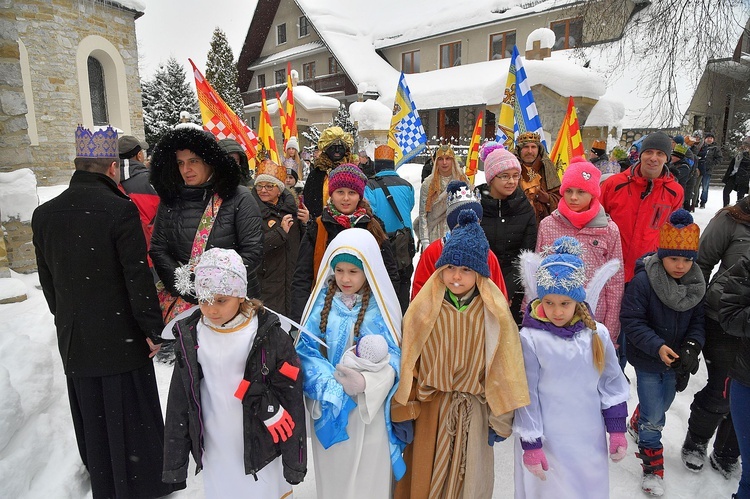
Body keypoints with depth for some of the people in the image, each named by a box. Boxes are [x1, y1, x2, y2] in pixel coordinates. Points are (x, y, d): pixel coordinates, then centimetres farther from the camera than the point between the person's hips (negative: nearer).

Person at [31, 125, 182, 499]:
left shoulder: (44, 214, 2)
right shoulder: (119, 209, -17)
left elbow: (47, 279, 11)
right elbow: (138, 276, -18)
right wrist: (152, 329, -9)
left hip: (74, 339, 6)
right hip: (121, 337, -5)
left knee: (92, 418, 19)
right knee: (130, 417, 9)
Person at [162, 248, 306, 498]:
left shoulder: (267, 334, -16)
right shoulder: (190, 335, -5)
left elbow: (291, 399, -11)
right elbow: (179, 400, 3)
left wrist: (294, 460, -8)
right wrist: (175, 459, 5)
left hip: (259, 446, -3)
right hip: (214, 448, 3)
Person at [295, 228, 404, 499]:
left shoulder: (380, 305, -9)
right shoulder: (322, 300, -4)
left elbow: (394, 355, -10)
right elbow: (306, 348, -6)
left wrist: (365, 381, -28)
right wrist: (329, 385, -21)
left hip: (370, 405, -2)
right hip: (329, 405, 2)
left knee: (369, 471, 11)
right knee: (331, 470, 18)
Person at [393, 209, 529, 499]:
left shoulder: (494, 312, -9)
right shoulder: (425, 307, -9)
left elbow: (502, 369, -3)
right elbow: (408, 363, -5)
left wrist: (500, 420, 1)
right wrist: (403, 415, -3)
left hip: (474, 410, 0)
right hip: (430, 408, 0)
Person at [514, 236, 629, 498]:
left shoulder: (597, 334, -5)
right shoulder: (531, 338, -15)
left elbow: (612, 383, 5)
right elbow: (526, 395, -11)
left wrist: (617, 429, 7)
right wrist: (530, 444, -8)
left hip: (590, 439, 3)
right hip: (547, 441, -3)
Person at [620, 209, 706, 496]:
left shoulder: (697, 284, -7)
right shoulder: (643, 281, -24)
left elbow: (699, 321, -1)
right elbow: (631, 321, -22)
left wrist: (692, 346, -19)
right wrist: (657, 347, -32)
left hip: (676, 361, 5)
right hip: (647, 360, -5)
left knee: (661, 406, 26)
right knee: (653, 417, 2)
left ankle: (638, 425, 56)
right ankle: (653, 469, 21)